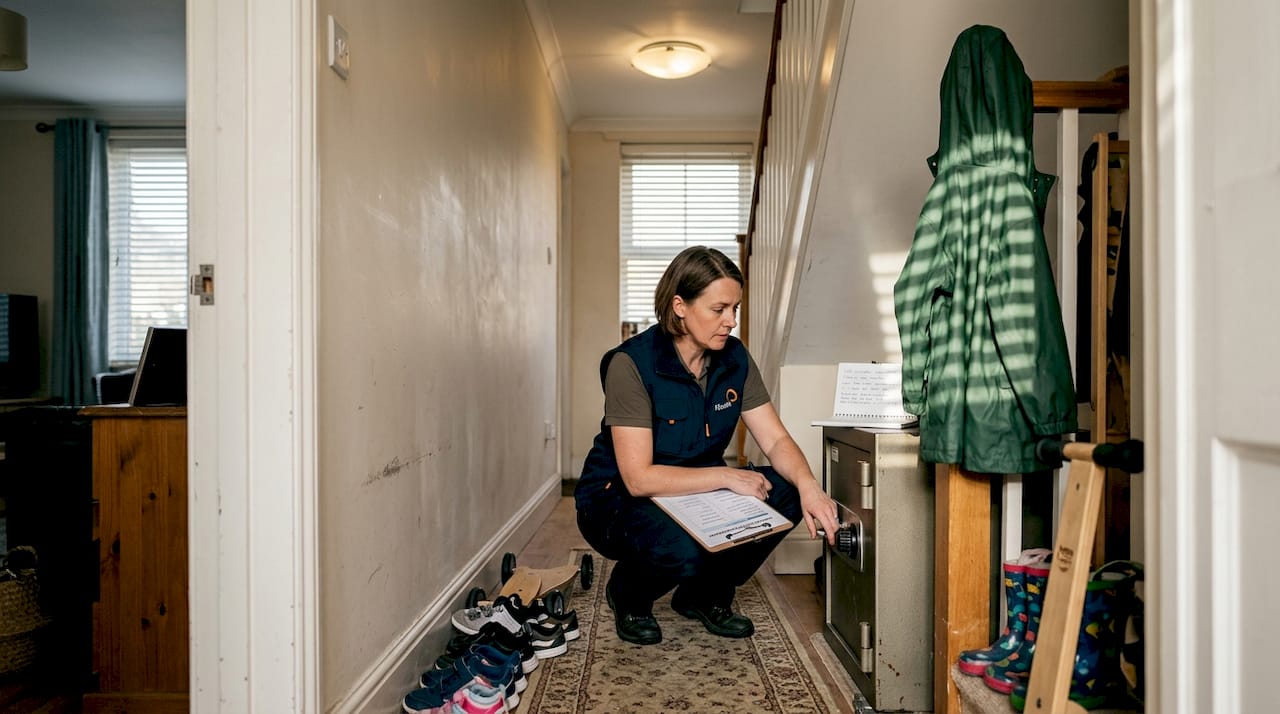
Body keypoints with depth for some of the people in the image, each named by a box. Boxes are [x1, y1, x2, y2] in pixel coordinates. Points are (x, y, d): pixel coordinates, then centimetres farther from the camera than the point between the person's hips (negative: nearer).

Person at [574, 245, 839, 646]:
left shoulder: (735, 358, -5)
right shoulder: (631, 364, -24)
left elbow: (776, 440, -6)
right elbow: (639, 478, -27)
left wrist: (807, 485, -26)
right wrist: (726, 476, -26)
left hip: (696, 492, 6)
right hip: (618, 498, -6)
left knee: (784, 494, -17)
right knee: (682, 549, -36)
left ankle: (706, 594, 7)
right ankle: (628, 594, 3)